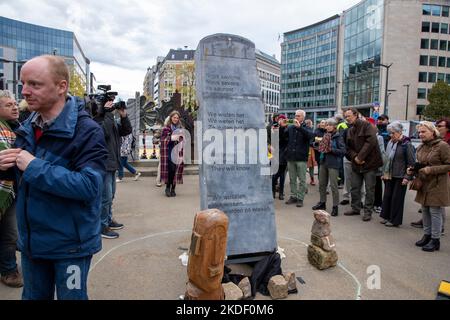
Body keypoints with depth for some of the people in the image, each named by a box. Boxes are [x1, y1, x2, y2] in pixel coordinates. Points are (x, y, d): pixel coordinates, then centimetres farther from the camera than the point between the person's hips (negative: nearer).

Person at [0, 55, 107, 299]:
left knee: (71, 296, 14)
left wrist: (34, 166, -26)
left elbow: (89, 186, -29)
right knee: (34, 296, 25)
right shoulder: (27, 128, 3)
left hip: (70, 244, -6)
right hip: (31, 240, 7)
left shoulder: (87, 131, -20)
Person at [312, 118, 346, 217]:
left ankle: (335, 206, 7)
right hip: (324, 162, 7)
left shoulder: (338, 137, -9)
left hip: (333, 164, -7)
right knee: (321, 184, 14)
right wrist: (321, 148, 0)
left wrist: (331, 150, -19)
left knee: (333, 185, -3)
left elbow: (343, 151, -15)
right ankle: (322, 203, 29)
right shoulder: (325, 135, 10)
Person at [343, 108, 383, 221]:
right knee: (355, 188, 12)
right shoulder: (350, 131, 12)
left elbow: (371, 141, -20)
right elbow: (348, 148, 10)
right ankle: (355, 208, 25)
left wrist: (360, 156, -19)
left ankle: (368, 211, 10)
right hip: (356, 164, 7)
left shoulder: (366, 125, -9)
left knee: (369, 189, 1)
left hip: (369, 163, -7)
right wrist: (354, 157, -10)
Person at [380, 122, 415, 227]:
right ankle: (386, 216, 25)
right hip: (389, 176, 7)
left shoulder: (406, 144, -12)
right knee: (387, 196, 12)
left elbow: (411, 163, -11)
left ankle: (395, 220, 13)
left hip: (399, 177, -7)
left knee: (397, 198, 2)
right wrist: (384, 173, 16)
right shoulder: (390, 143, 9)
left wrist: (406, 177, -15)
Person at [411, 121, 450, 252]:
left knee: (435, 212, 0)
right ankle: (427, 235, 29)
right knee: (425, 210, 15)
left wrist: (431, 170, -22)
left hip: (437, 186, -7)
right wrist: (413, 170, 2)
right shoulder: (421, 147, 9)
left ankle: (435, 240, 12)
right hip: (424, 185, 7)